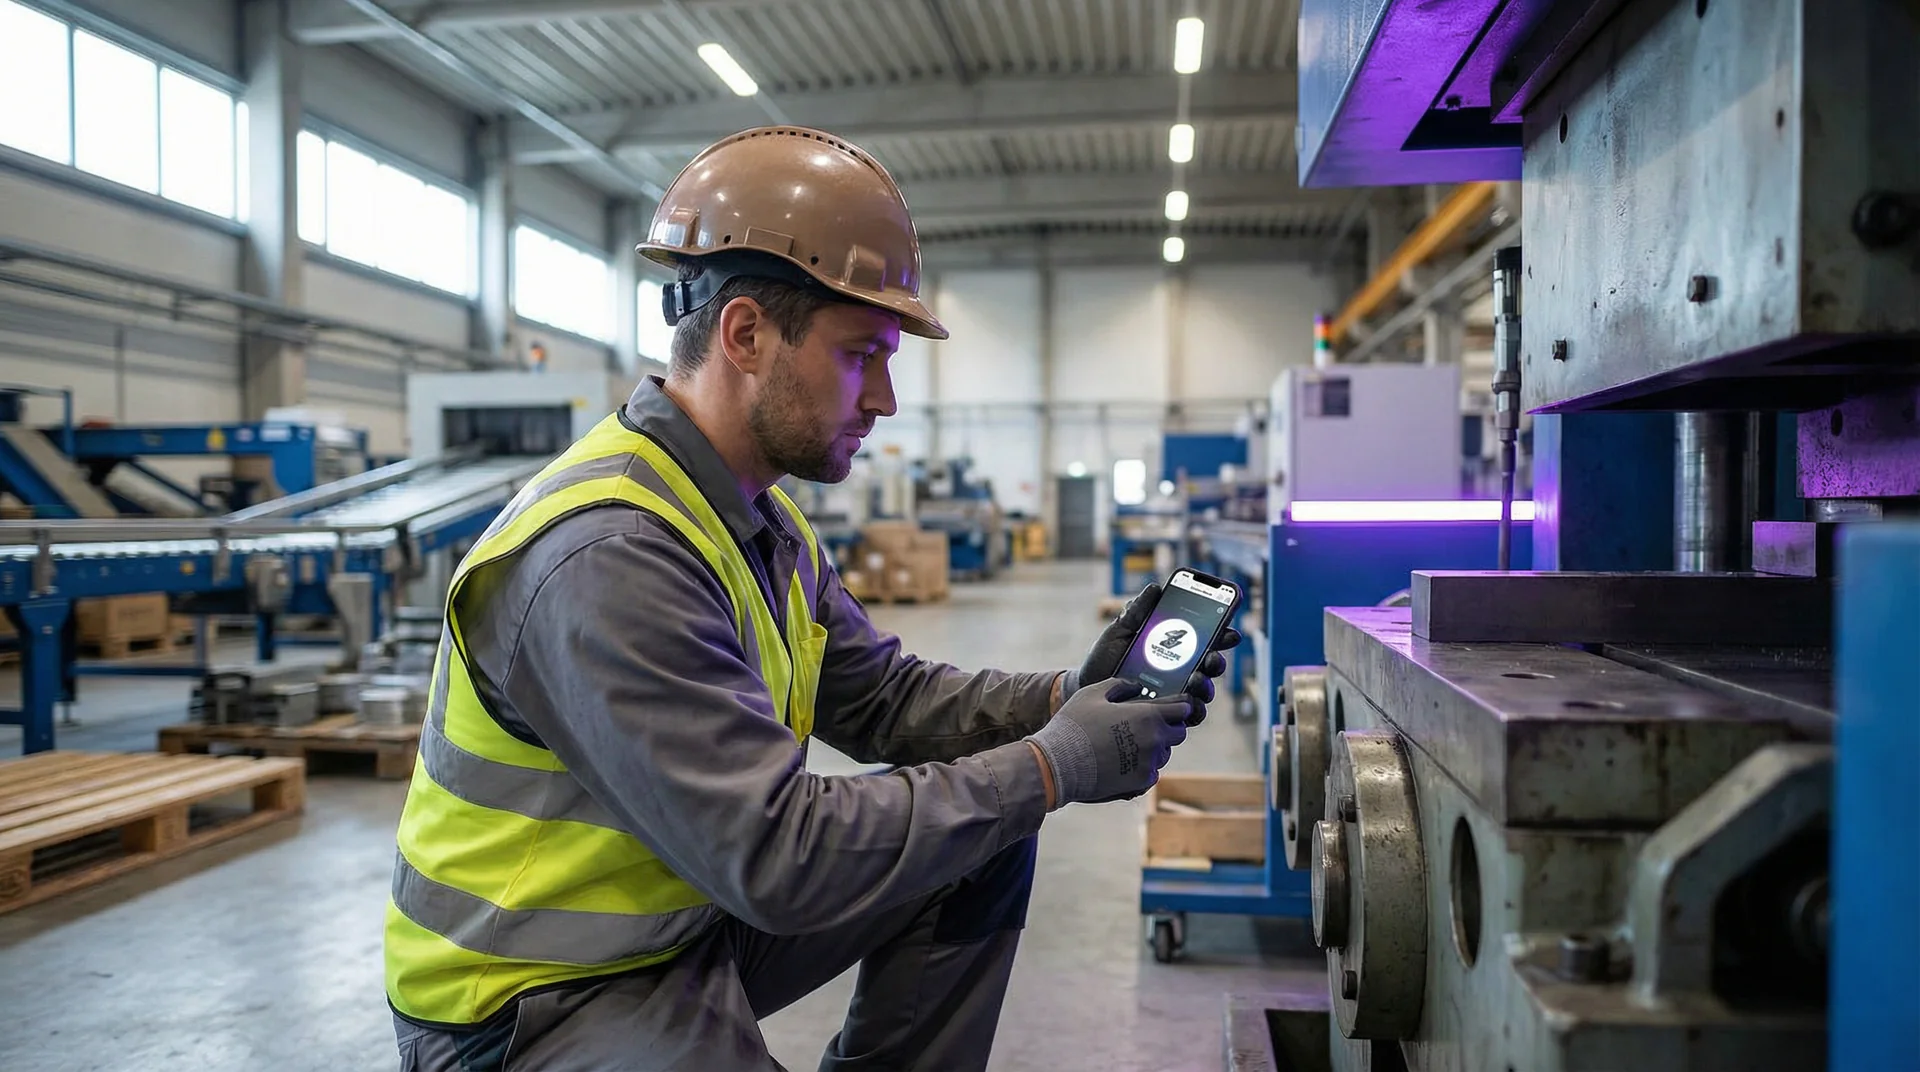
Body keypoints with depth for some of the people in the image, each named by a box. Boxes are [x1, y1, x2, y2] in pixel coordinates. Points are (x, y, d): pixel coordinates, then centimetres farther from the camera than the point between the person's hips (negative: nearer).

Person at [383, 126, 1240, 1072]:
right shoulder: (608, 558, -28)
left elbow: (885, 696, 7)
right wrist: (1053, 767, -22)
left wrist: (1070, 699, -8)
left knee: (983, 849, 4)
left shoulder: (763, 523, 3)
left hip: (696, 916, 9)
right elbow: (780, 853, -29)